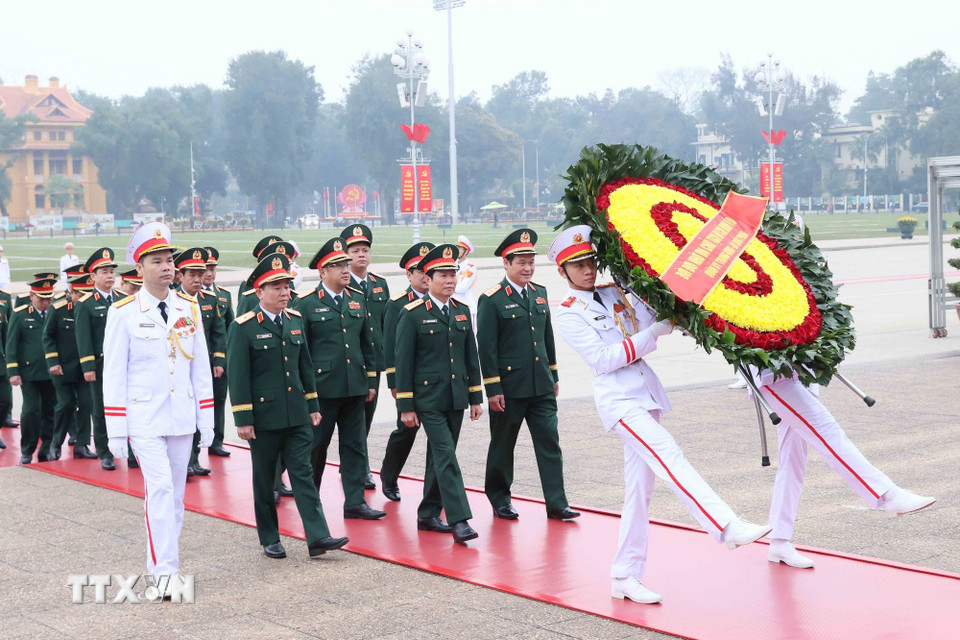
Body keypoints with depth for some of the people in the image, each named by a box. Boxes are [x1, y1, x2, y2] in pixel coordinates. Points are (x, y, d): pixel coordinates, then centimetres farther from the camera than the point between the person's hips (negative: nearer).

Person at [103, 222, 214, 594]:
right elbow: (113, 375, -4)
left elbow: (201, 368, 10)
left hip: (181, 418, 4)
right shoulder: (123, 313, -5)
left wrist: (207, 421, 8)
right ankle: (165, 571, -11)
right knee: (159, 488, -14)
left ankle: (161, 560, 23)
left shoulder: (189, 309, 6)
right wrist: (116, 433, -7)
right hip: (143, 418, -4)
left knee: (175, 493, 10)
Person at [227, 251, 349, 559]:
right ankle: (270, 540, 18)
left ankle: (318, 537, -3)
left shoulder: (295, 320, 9)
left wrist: (313, 406, 14)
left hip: (297, 416, 4)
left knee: (303, 474, 0)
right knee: (265, 479, 8)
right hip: (264, 417, -4)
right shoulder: (243, 327, -9)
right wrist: (243, 419, -12)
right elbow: (237, 375, -10)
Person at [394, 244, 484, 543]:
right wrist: (406, 406, -9)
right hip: (428, 400, -6)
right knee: (447, 458, -11)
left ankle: (428, 515, 22)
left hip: (456, 399, 6)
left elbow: (471, 357, 14)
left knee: (440, 458, 12)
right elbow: (403, 361, -7)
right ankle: (459, 520, -12)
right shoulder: (412, 314, -7)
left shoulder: (462, 312, 10)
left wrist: (476, 397, 11)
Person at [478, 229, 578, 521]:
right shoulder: (492, 300, -9)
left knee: (549, 442, 1)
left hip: (541, 387, 5)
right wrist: (493, 389, -14)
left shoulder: (539, 293, 10)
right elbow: (486, 347, -11)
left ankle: (556, 503, 4)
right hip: (509, 387, -5)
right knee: (502, 445, 9)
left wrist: (554, 376, 17)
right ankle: (499, 498, 24)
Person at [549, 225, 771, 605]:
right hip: (618, 399, -6)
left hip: (645, 393, 6)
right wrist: (652, 334, -14)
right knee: (669, 457, -24)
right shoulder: (568, 315, -2)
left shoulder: (617, 293, 14)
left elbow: (655, 319, 14)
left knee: (639, 488, 6)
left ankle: (624, 577, 12)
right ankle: (727, 528, -34)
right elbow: (603, 359, -11)